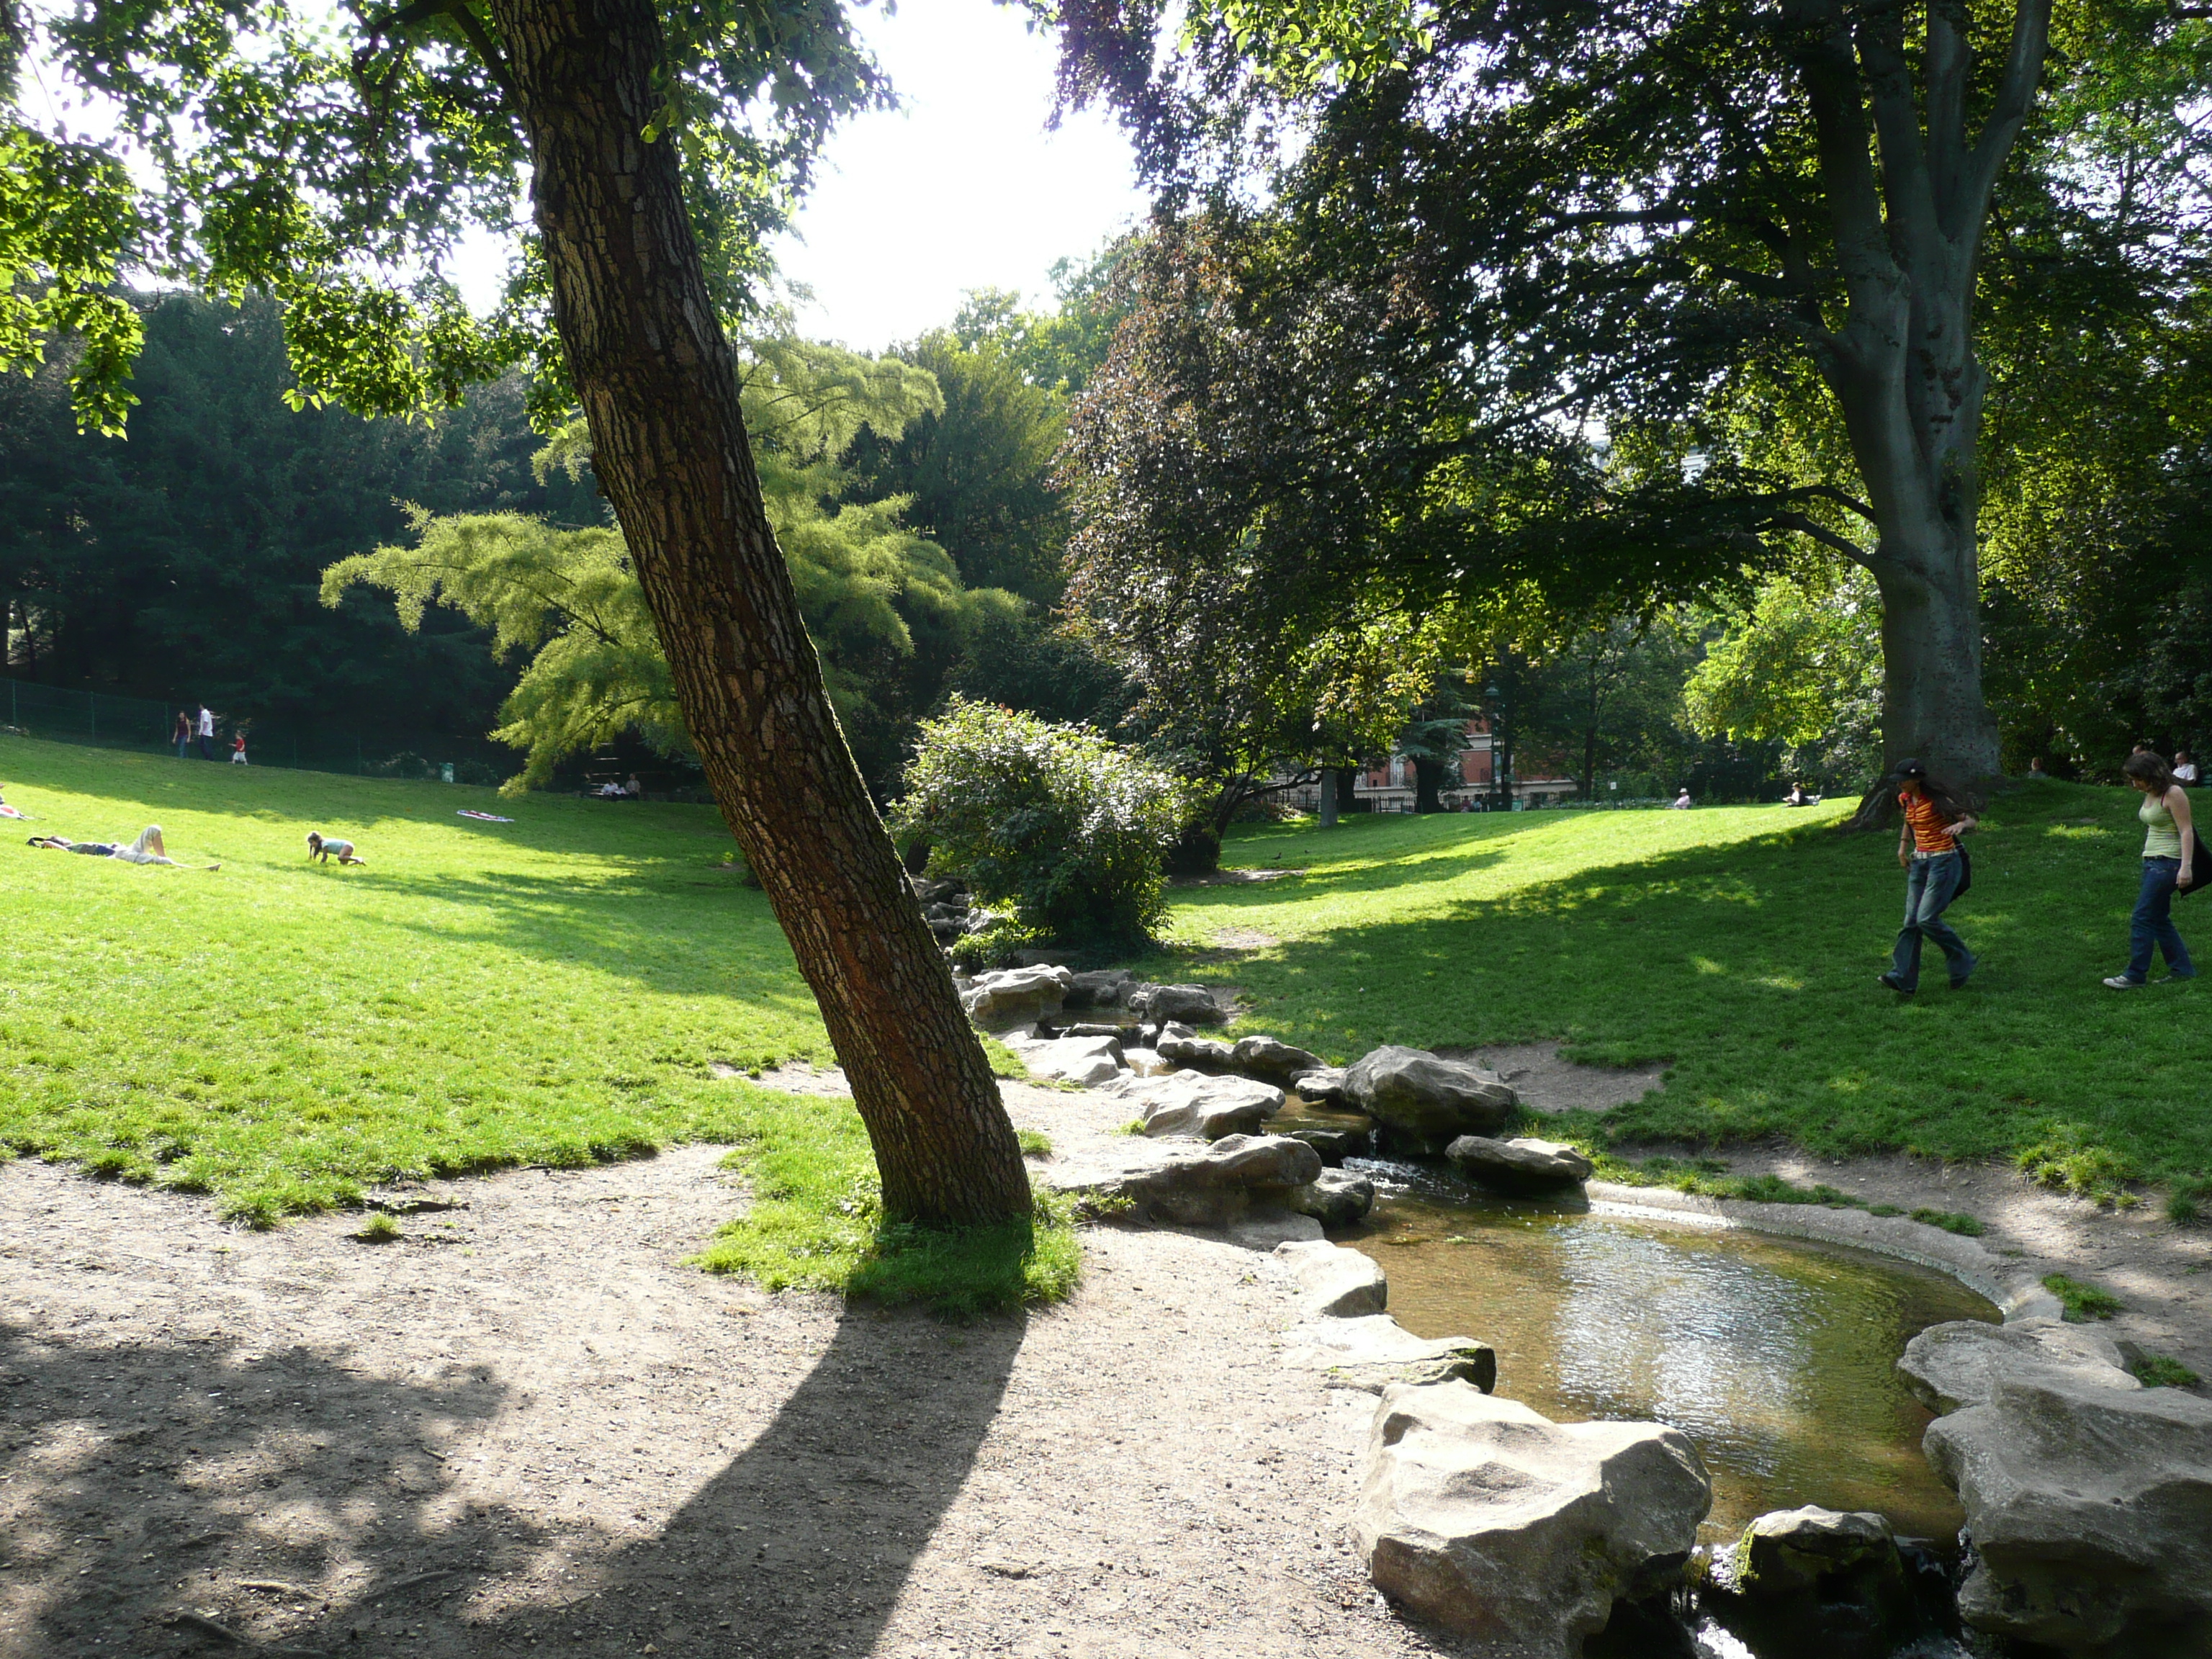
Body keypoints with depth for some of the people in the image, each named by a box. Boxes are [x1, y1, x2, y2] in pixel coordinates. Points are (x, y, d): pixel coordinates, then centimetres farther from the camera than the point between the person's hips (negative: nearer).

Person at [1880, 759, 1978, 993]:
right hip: (1919, 862, 7)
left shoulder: (1936, 801, -15)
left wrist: (1960, 825, -36)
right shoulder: (1905, 800, 7)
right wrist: (1903, 846, 18)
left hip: (1943, 862, -7)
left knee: (1927, 919, -13)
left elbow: (1970, 820, -13)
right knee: (1911, 920, 1)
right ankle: (1903, 978, -2)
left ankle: (1963, 962, 8)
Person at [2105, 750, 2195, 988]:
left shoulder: (2173, 794, -14)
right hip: (2152, 861, 9)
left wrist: (2186, 866, -23)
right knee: (2159, 919, 12)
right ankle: (2182, 969, 20)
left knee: (2142, 918, -9)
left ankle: (2136, 975, -5)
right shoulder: (2150, 795, 12)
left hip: (2168, 863, -9)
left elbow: (2186, 831, -17)